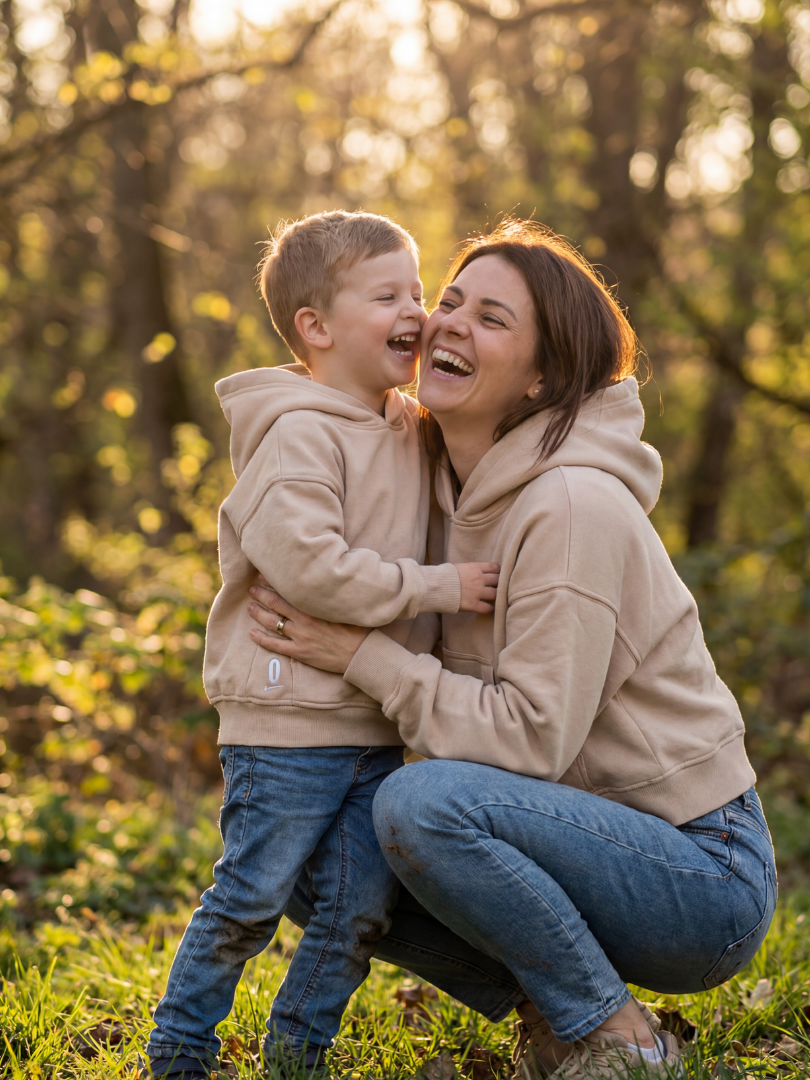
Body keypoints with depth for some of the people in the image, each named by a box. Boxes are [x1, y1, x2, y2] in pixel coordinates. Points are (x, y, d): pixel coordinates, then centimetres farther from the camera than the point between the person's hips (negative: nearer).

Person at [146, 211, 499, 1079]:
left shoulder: (409, 429, 13)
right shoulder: (301, 434, -13)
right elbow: (303, 560, -25)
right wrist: (433, 587, -19)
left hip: (378, 725, 8)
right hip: (289, 720, -8)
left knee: (362, 907, 8)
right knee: (251, 896, 1)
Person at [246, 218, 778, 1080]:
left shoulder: (572, 507, -21)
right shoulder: (451, 488, 5)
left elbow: (533, 736, -23)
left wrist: (362, 654, -21)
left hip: (703, 877, -8)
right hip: (597, 840, 8)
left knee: (421, 802, -30)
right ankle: (546, 1011, 10)